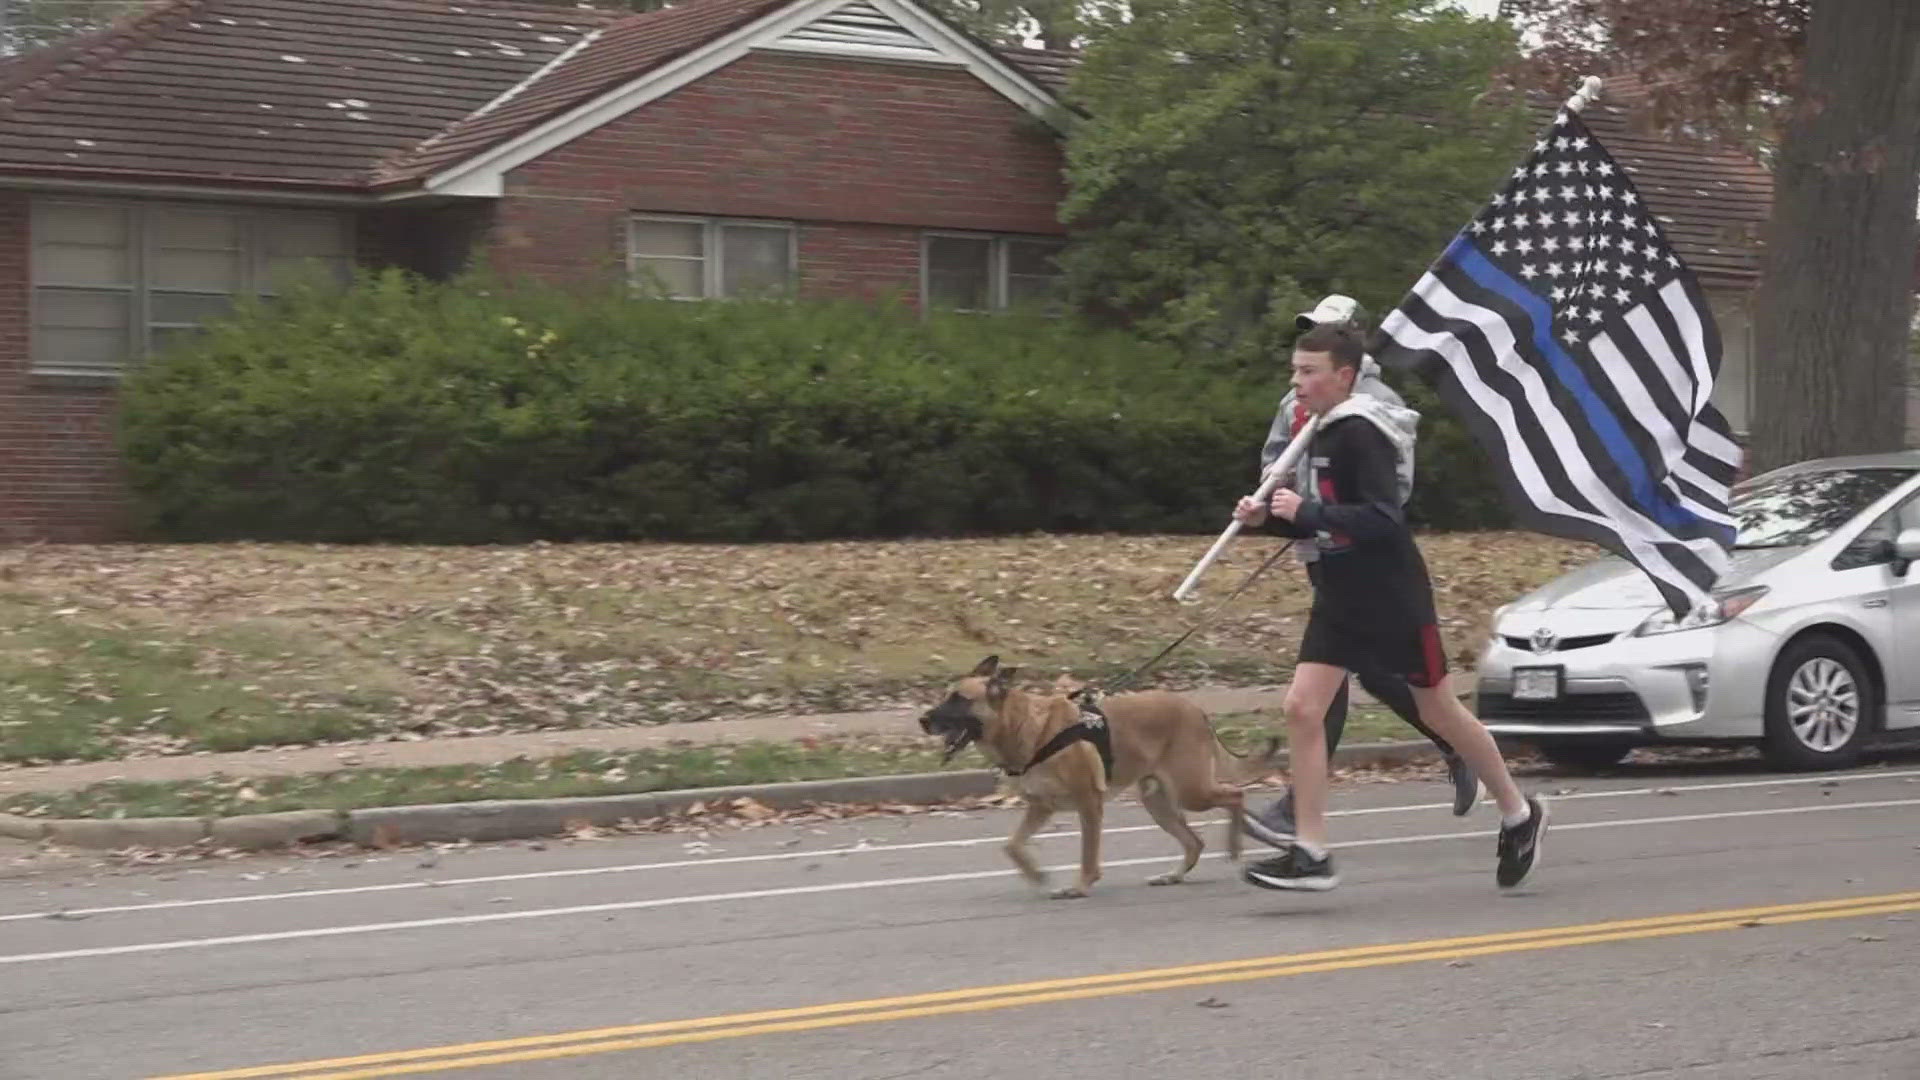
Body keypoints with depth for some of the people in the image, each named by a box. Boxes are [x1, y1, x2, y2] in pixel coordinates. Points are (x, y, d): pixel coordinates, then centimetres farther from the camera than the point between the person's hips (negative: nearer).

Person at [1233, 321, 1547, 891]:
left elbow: (1383, 519, -26)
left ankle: (1519, 814, 27)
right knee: (1302, 707, -5)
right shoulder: (1324, 434, 10)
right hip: (1340, 598, 8)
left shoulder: (1361, 434, -18)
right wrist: (1269, 518, 4)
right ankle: (1310, 854, -5)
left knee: (1439, 711, 7)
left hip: (1392, 598, -8)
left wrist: (1307, 512, -28)